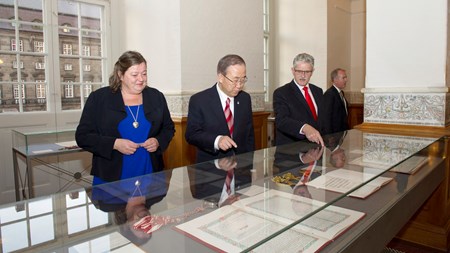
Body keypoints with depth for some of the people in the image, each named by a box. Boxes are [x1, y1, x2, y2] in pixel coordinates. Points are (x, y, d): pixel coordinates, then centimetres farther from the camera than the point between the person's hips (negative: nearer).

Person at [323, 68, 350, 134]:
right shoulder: (329, 94, -17)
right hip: (335, 132, -9)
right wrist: (329, 135, -20)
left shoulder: (341, 92, 13)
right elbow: (327, 116, -20)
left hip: (343, 131, 9)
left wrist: (346, 129, 15)